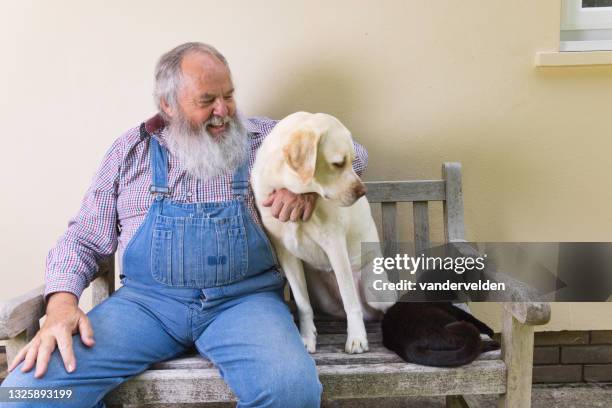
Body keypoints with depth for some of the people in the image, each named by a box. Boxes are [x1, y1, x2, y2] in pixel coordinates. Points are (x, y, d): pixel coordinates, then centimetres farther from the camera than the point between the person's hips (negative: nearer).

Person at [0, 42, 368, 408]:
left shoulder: (262, 137, 8)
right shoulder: (130, 151, 10)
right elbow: (84, 239, 10)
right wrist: (62, 302, -9)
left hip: (244, 297, -1)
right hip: (147, 298, 2)